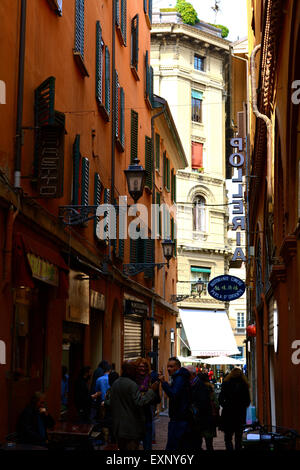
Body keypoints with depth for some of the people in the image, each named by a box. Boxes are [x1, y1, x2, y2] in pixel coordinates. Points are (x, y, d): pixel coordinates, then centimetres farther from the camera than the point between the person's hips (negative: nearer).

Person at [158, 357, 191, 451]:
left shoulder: (179, 379, -13)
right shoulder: (181, 377, 19)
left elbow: (173, 395, -27)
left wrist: (163, 382, -25)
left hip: (178, 419, -11)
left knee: (171, 446, -12)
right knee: (183, 445, 14)